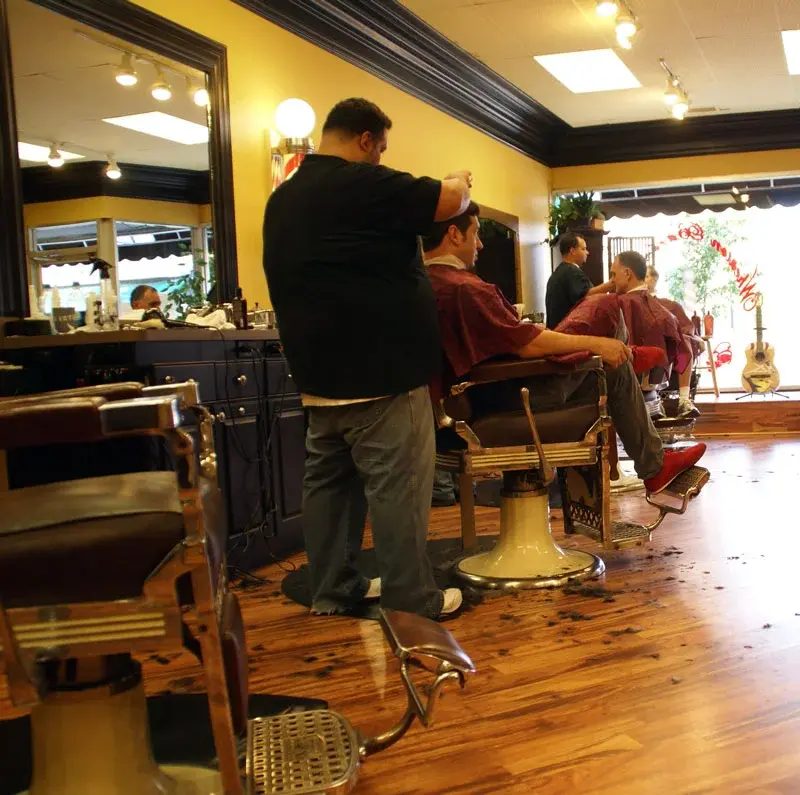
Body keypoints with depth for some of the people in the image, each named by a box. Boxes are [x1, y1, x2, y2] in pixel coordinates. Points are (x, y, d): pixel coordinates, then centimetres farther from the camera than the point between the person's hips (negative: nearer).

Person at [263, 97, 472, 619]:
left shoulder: (283, 199, 13)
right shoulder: (363, 184, -14)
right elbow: (449, 201, -9)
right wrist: (460, 183, 10)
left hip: (320, 371, 9)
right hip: (378, 371, -9)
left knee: (329, 479, 13)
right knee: (396, 486, -2)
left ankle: (333, 590, 22)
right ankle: (412, 600, 6)